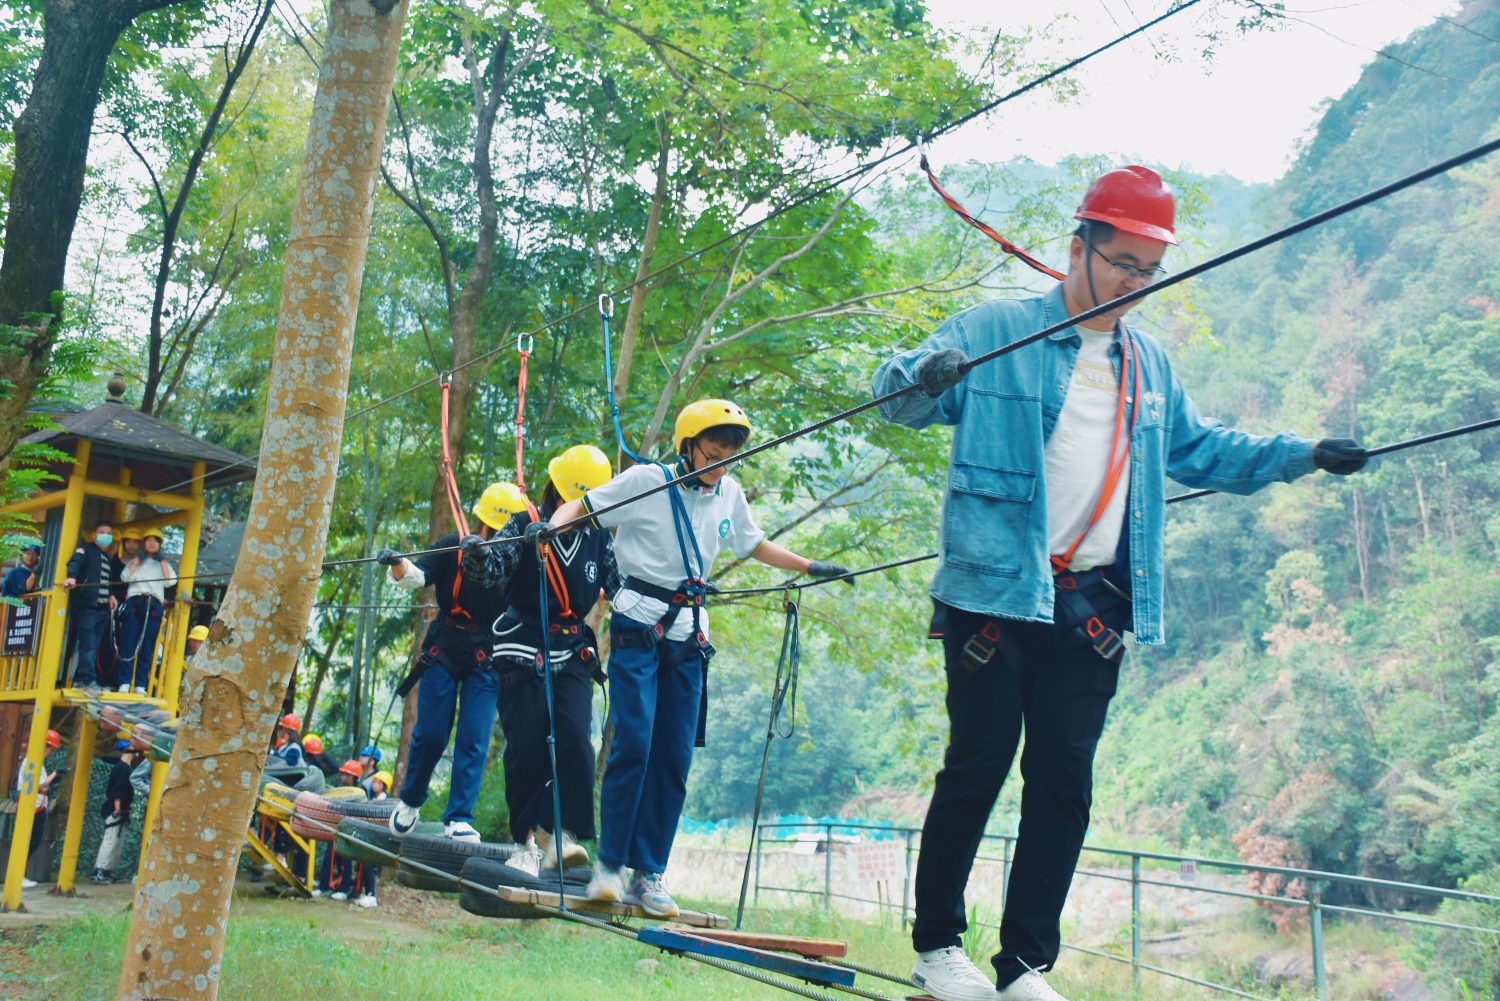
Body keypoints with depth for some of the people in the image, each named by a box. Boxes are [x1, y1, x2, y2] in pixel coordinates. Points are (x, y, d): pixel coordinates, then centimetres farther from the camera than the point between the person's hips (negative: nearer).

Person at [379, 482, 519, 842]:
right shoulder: (453, 548, -3)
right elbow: (416, 576, -13)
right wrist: (398, 564, -37)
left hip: (487, 659, 1)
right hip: (444, 650, 0)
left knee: (474, 740, -4)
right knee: (430, 734, 3)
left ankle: (460, 819, 2)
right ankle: (410, 801, 26)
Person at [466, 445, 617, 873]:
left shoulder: (599, 538, 6)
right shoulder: (525, 525, -3)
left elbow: (621, 584, 2)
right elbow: (496, 571, -16)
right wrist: (480, 557, -37)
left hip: (573, 656, 2)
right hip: (522, 653, -2)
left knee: (574, 739, -15)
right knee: (527, 747, -3)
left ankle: (559, 834, -12)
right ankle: (527, 840, 9)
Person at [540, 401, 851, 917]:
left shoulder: (729, 494, 8)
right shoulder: (649, 480, -8)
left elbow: (753, 544, 23)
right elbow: (582, 504, -5)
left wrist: (810, 567, 20)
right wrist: (551, 525, -25)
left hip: (687, 637, 5)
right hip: (638, 627, -5)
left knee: (675, 758, 3)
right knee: (633, 745, -13)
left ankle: (648, 872, 12)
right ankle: (609, 862, 2)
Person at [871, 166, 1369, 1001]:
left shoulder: (1150, 366, 19)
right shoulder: (995, 331, 1)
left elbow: (1201, 451, 26)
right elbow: (899, 397, -6)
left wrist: (1303, 455, 16)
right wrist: (926, 373, -29)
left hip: (1094, 606, 5)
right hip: (995, 590, -5)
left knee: (1065, 781, 5)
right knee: (978, 767, -1)